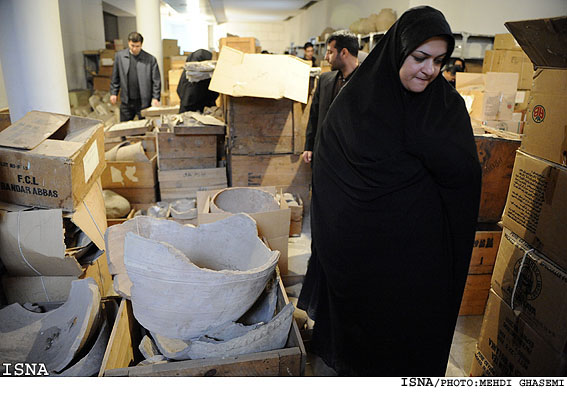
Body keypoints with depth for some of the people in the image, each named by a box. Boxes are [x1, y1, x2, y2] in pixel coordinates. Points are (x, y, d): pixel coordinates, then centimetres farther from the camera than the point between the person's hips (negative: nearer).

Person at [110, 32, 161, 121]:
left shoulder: (150, 59, -6)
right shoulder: (119, 56, 3)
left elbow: (156, 81, -4)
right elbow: (115, 77, 11)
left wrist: (155, 98, -12)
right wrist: (113, 93, 9)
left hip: (144, 101, -3)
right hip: (126, 101, 3)